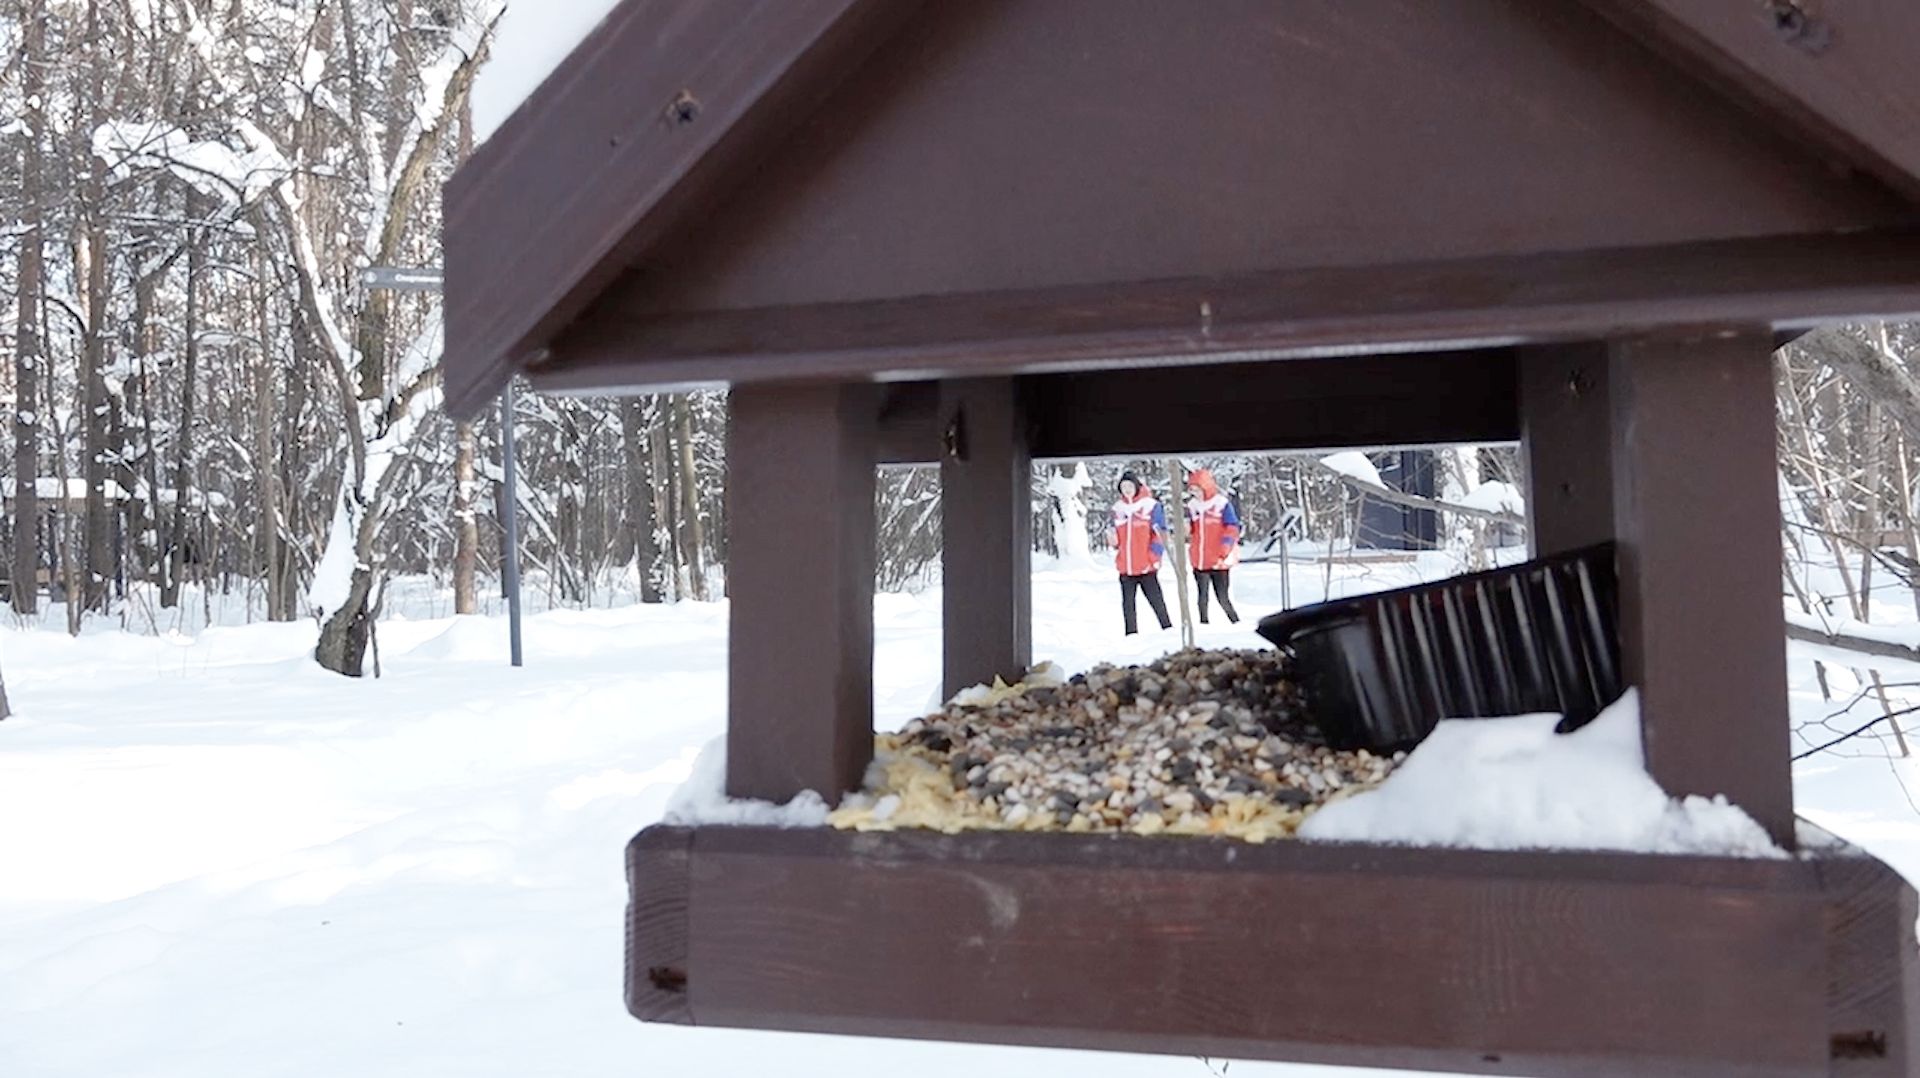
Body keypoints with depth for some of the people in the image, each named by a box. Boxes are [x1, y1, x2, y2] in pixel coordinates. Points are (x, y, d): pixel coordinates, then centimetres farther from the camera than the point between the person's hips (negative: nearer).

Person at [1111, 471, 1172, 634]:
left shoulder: (1151, 506, -4)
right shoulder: (1117, 508, 9)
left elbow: (1160, 533, -3)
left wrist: (1154, 555, -11)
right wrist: (1114, 541, -4)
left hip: (1147, 566, -4)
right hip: (1125, 567, 4)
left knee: (1156, 600, 0)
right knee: (1128, 603, 6)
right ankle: (1131, 635, 12)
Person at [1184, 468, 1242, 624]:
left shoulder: (1222, 503, -9)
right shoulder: (1192, 505, 6)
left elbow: (1232, 529, -10)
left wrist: (1224, 553, -17)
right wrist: (1185, 530, -9)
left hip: (1218, 562, -5)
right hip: (1199, 561, 5)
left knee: (1223, 598, -2)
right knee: (1202, 597, 11)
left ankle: (1237, 624, 13)